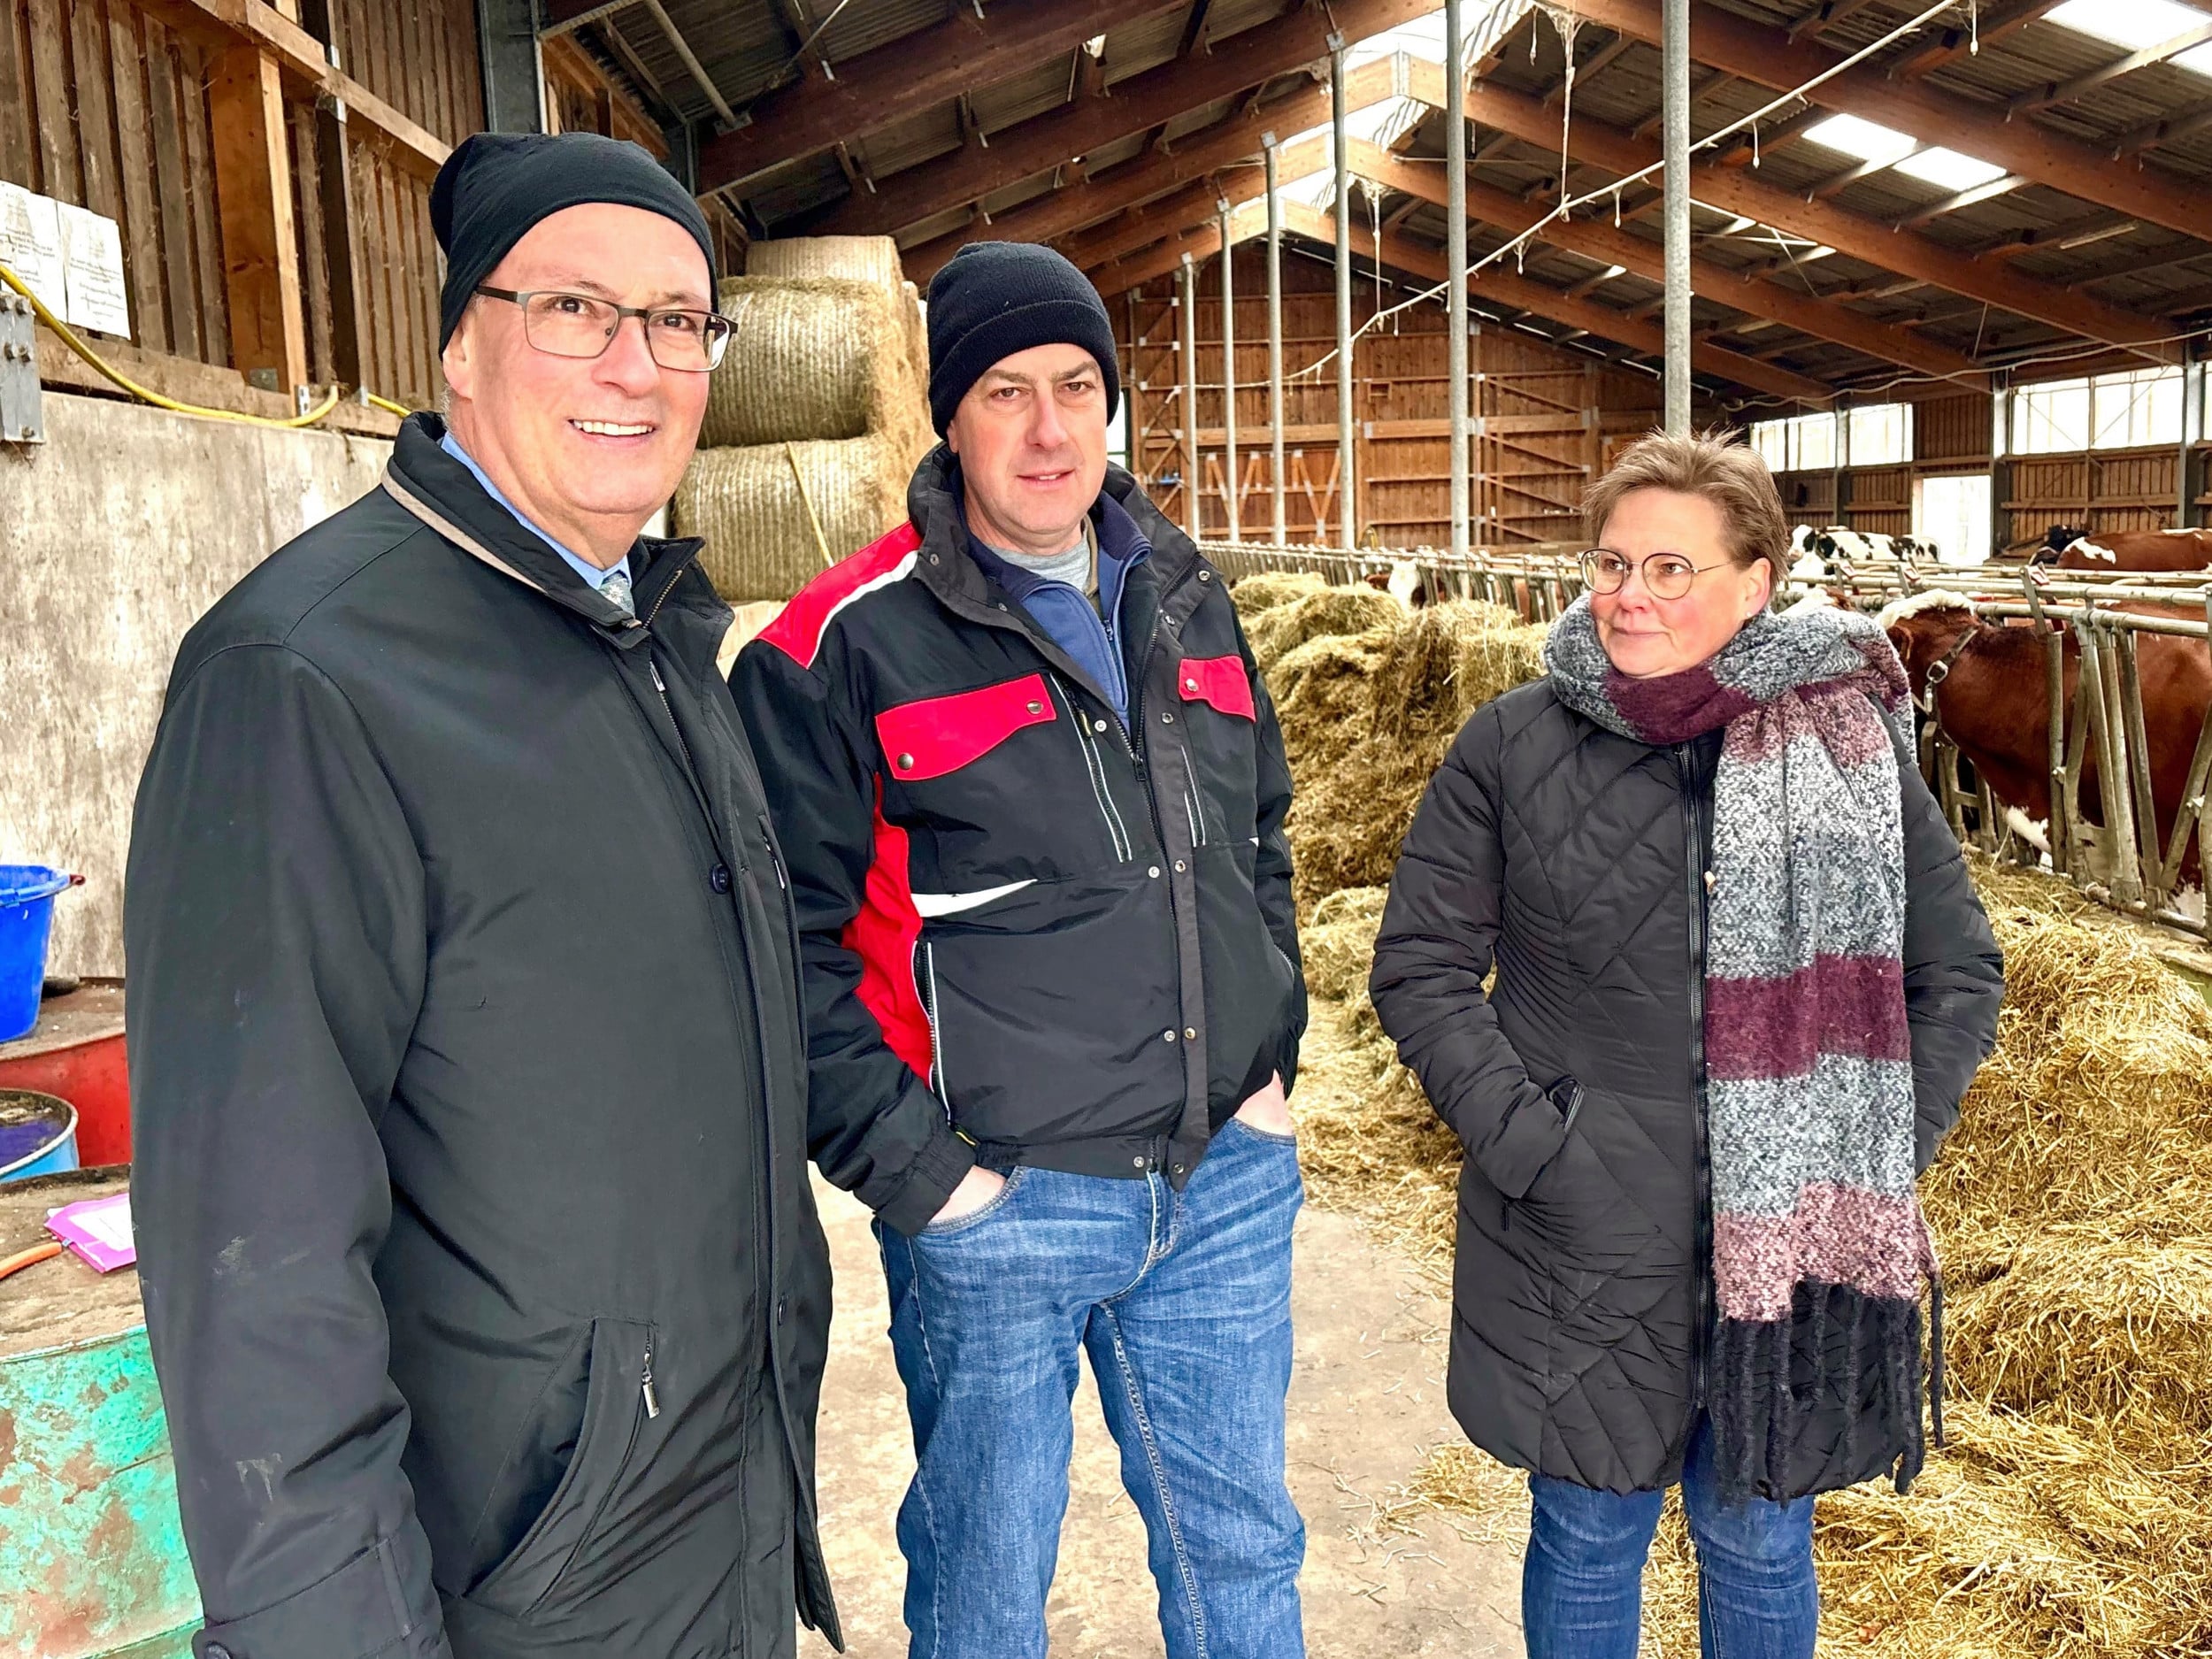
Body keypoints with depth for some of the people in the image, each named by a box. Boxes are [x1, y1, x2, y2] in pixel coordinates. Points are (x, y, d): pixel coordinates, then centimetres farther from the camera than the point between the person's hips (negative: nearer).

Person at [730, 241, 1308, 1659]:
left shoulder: (1188, 601, 8)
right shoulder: (852, 644, -10)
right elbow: (788, 940, -11)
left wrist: (1273, 1052, 10)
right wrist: (906, 1163, -14)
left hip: (1226, 1184, 5)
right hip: (996, 1206, -4)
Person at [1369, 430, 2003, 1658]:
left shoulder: (1847, 740, -2)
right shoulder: (1511, 747, -4)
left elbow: (1958, 974, 5)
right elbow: (1420, 968, -2)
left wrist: (1875, 1163, -4)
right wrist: (1528, 1140, -12)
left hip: (1789, 1239, 1)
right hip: (1575, 1247, 0)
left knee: (1758, 1541, 18)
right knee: (1587, 1536, 17)